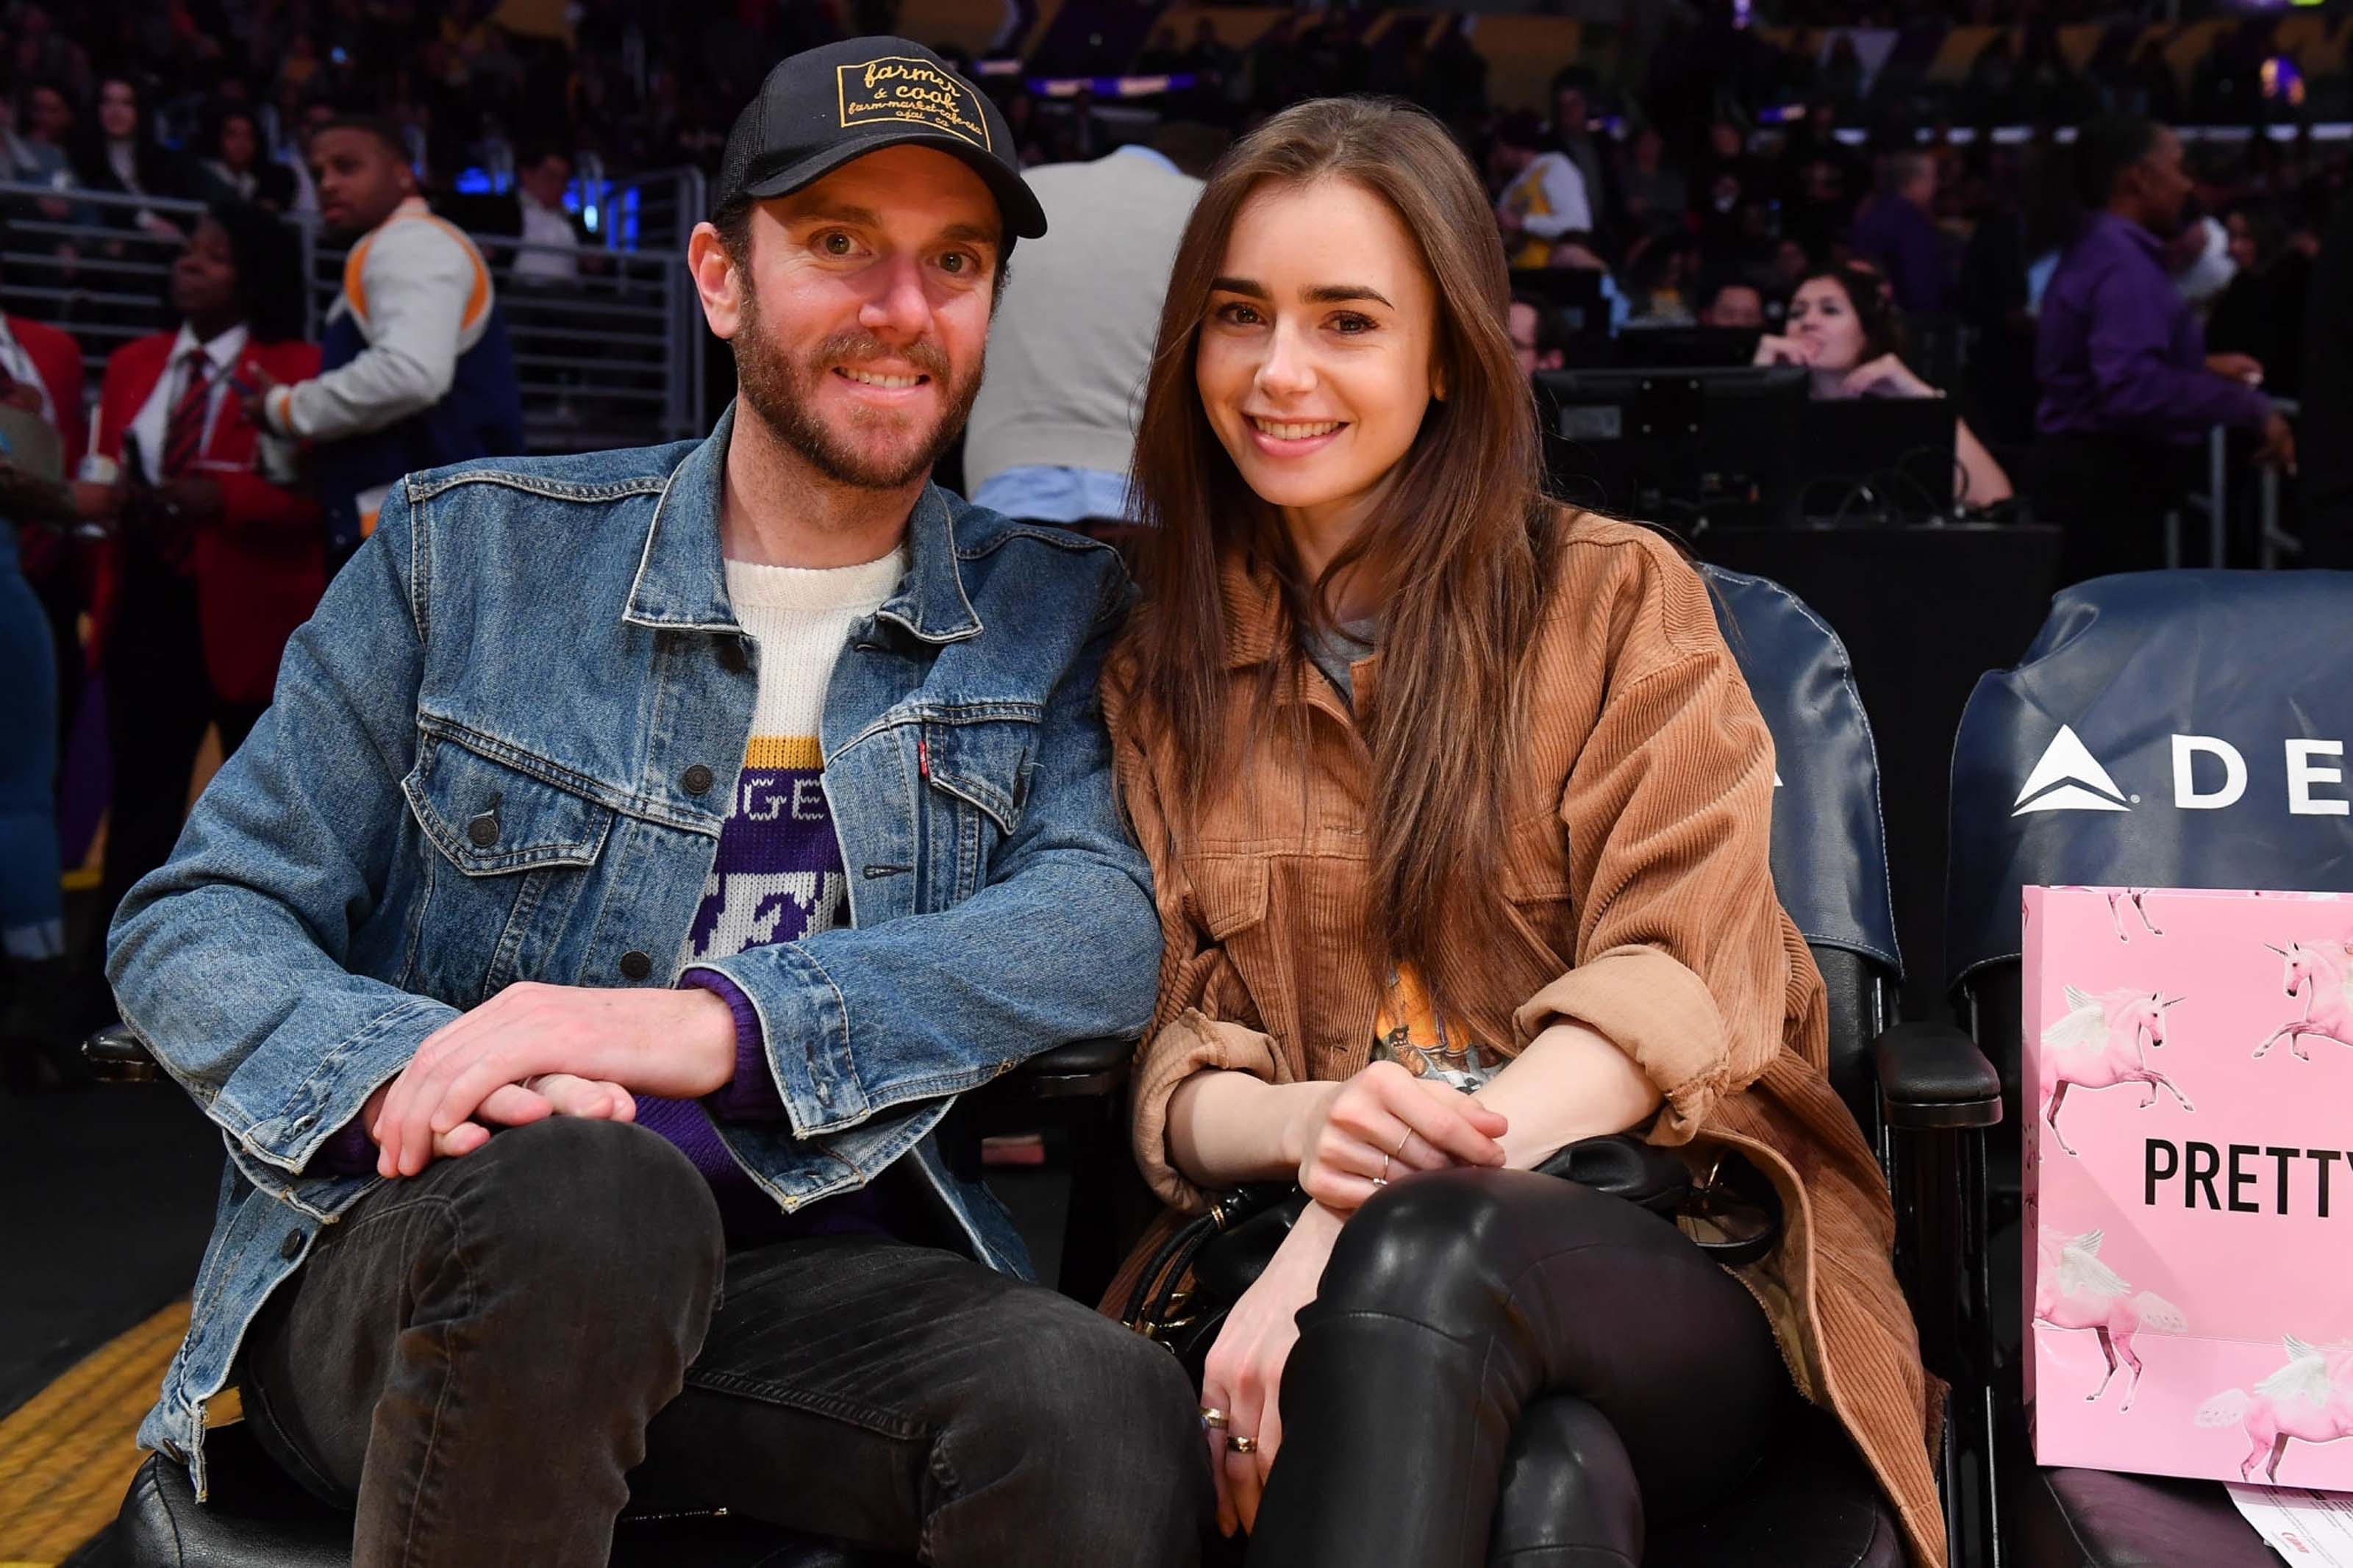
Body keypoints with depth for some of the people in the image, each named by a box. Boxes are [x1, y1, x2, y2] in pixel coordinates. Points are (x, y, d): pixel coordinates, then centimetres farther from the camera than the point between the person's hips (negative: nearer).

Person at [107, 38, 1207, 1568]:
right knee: (588, 1192, -36)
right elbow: (196, 921, 6)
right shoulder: (471, 551, 8)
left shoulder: (1057, 617, 11)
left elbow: (1109, 921, -8)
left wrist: (712, 1025, -25)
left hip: (812, 1284, 0)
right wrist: (402, 1069, -19)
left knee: (1108, 1411, -32)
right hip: (410, 1254, 0)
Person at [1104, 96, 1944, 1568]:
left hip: (1671, 1242, 0)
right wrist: (1302, 1125, -17)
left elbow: (1674, 981, -5)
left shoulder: (1618, 601, 8)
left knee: (1421, 1264, -36)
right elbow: (1160, 1055, 9)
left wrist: (1371, 1222, -21)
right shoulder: (1158, 674, 17)